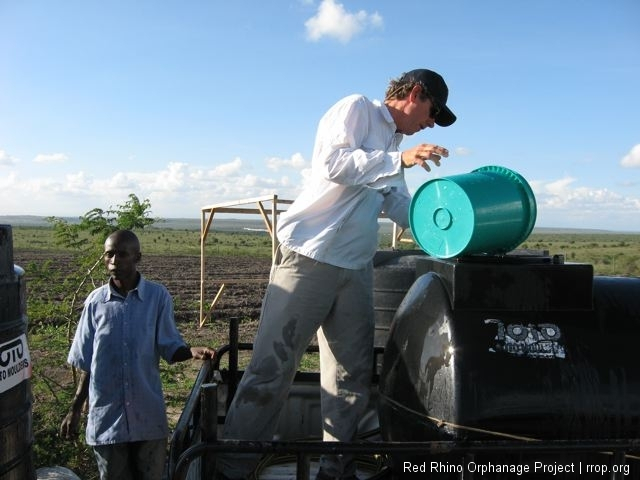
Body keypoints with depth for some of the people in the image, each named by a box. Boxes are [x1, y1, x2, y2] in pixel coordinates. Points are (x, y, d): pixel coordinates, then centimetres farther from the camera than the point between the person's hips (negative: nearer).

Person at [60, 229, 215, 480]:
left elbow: (170, 347, -7)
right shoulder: (96, 301, -2)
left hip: (148, 414, -1)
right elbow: (86, 362, 5)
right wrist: (75, 410, 7)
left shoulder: (158, 296, -7)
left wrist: (192, 351, -28)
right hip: (107, 416, 1)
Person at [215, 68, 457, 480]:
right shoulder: (357, 109, 0)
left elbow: (404, 209, 25)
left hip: (356, 269, 9)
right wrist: (399, 160, -18)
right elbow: (334, 163, -16)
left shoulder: (390, 146, 24)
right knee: (272, 368, -6)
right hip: (310, 257, -8)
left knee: (352, 377, 9)